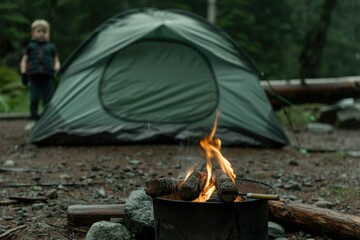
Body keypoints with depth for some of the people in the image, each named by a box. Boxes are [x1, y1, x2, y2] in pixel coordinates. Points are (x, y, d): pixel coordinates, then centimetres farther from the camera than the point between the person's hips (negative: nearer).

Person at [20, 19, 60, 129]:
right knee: (34, 99, -4)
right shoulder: (30, 46, 12)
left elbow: (56, 61, 13)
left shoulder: (51, 47, 13)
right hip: (34, 77, 0)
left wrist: (57, 70, -7)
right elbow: (24, 61, 12)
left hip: (48, 77, 0)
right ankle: (34, 120, 5)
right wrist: (24, 73, 0)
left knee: (48, 99, 0)